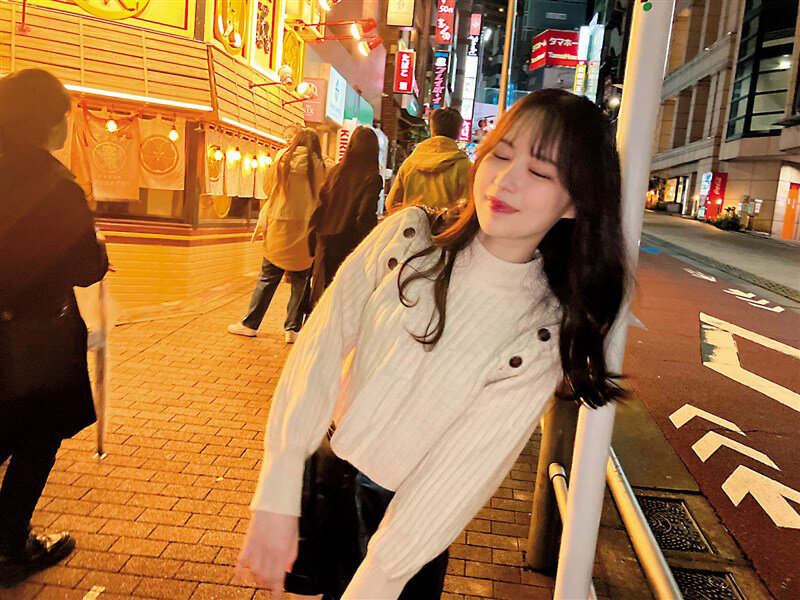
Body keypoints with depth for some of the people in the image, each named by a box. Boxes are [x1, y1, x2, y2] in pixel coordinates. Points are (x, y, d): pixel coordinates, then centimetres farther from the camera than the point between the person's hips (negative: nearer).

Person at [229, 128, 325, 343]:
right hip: (305, 234, -1)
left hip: (279, 231, 1)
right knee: (300, 283, 8)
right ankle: (293, 329, 8)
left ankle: (250, 324, 18)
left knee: (267, 279, 10)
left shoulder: (281, 162, 0)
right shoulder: (319, 168, -4)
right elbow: (323, 200, 0)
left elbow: (267, 188, 11)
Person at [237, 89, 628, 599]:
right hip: (322, 467, 3)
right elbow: (320, 348, -15)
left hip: (402, 514, -2)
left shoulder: (542, 334, -17)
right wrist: (277, 499, -19)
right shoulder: (410, 235, -12)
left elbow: (459, 474, -19)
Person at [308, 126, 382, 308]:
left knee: (320, 292, 15)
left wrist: (314, 244, 10)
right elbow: (365, 216, -16)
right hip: (349, 246, -4)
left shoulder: (334, 172, 5)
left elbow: (319, 207, 5)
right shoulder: (372, 178, -9)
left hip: (325, 245, 5)